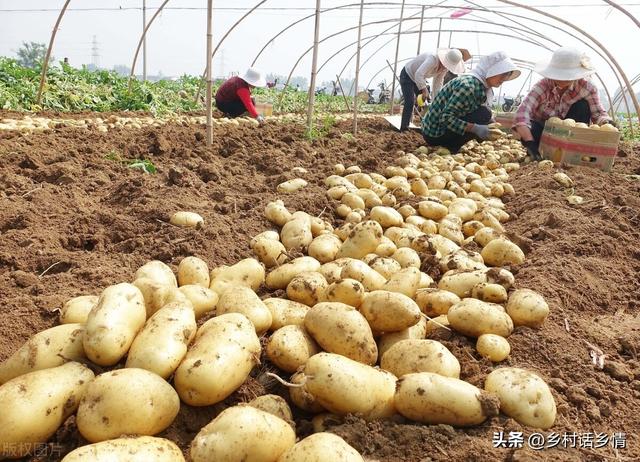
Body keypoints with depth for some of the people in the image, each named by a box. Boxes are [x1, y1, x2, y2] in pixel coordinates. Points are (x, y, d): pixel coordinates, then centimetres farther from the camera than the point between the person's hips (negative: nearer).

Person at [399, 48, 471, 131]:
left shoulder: (444, 68, -11)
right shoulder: (433, 59, -35)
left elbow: (437, 84, -4)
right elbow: (418, 74, -46)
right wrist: (424, 91, -48)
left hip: (420, 79, 8)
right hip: (407, 75, -8)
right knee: (410, 102, -18)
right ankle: (404, 128, -15)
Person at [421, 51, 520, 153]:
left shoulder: (483, 87, 6)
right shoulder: (468, 84, -23)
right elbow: (445, 118, -28)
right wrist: (475, 128, -33)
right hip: (434, 134, -9)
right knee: (483, 114, -16)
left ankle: (449, 145, 9)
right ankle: (450, 148, -9)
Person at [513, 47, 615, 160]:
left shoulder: (586, 88, -17)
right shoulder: (543, 86, -26)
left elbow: (598, 114, -13)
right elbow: (521, 114, -39)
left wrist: (608, 124, -39)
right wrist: (530, 144, -51)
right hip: (542, 130, -3)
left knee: (583, 105, -21)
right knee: (529, 133, -37)